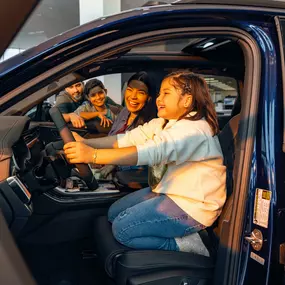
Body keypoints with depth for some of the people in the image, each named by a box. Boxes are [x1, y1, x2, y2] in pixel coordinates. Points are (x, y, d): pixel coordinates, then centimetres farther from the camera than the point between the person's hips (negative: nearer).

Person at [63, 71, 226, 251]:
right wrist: (85, 143, -16)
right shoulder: (164, 123, 6)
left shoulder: (195, 129, -24)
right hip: (168, 192, 9)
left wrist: (93, 155, -45)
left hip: (192, 205, -9)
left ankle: (183, 243, -1)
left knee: (122, 229, -13)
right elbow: (128, 139, -4)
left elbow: (152, 152, -39)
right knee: (114, 213, 11)